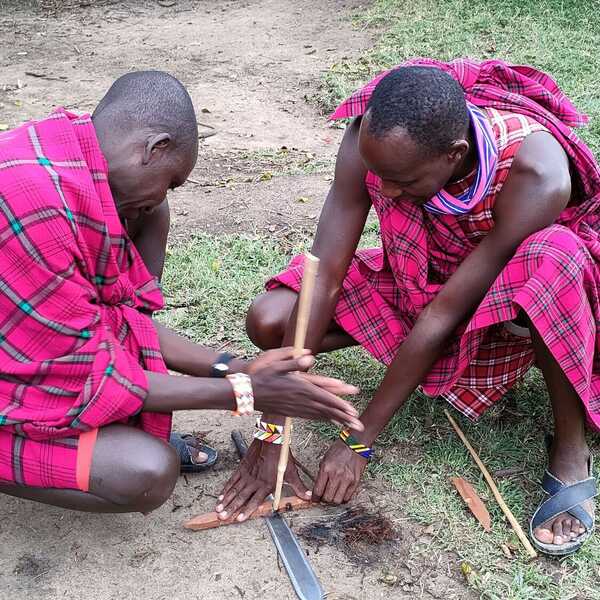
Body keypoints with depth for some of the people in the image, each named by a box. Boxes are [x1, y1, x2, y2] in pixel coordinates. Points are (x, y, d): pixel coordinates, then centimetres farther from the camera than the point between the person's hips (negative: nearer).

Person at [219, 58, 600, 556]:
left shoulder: (536, 175, -37)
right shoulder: (372, 139, -27)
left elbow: (444, 317, -34)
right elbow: (324, 277, -27)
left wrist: (358, 441, -27)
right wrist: (273, 432, -27)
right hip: (426, 279, 4)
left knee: (548, 258, -42)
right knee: (269, 320, -16)